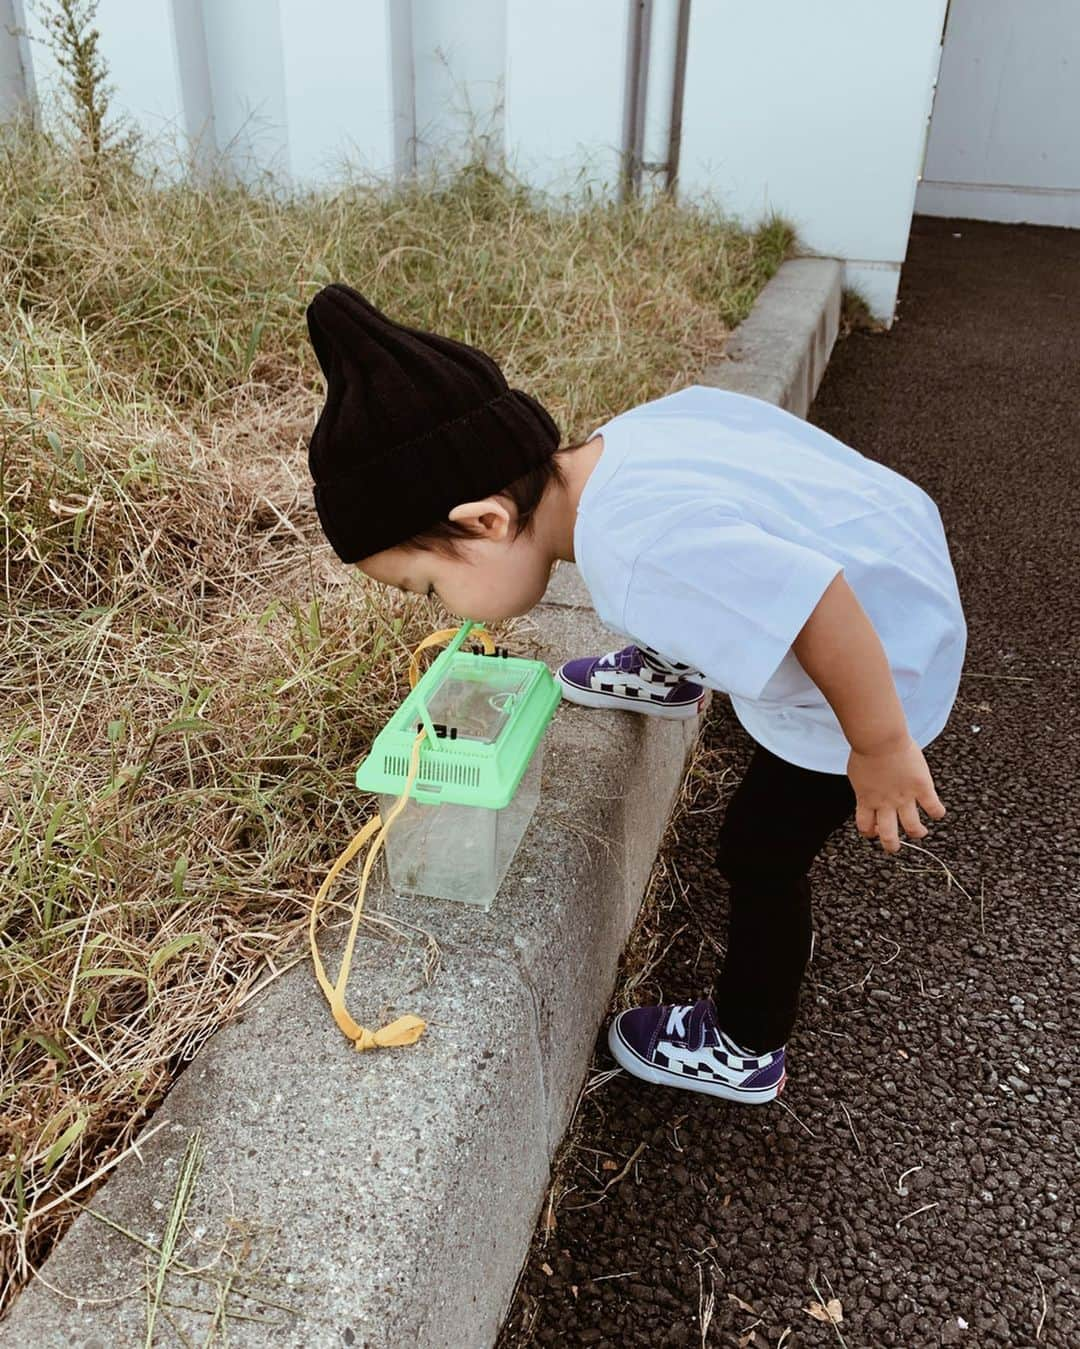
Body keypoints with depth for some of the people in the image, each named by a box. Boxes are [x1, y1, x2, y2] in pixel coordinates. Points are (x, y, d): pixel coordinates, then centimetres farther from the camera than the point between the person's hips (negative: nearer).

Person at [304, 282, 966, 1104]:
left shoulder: (634, 557, -39)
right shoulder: (619, 438, -15)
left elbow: (824, 611, -41)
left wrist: (881, 749, -25)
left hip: (882, 670, -8)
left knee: (761, 853, 8)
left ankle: (745, 1054, 31)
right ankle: (675, 674, 62)